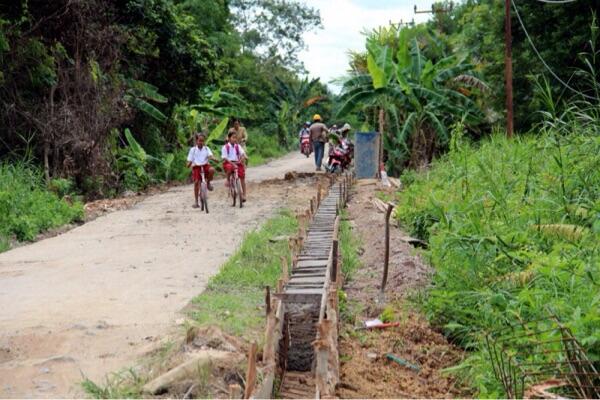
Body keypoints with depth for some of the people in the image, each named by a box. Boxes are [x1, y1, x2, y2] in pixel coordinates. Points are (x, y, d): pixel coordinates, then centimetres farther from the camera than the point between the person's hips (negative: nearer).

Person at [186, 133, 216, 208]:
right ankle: (196, 201, -3)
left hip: (205, 165, 1)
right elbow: (190, 160, 1)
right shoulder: (193, 150, 2)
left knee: (212, 169, -32)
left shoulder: (206, 148, 5)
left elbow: (210, 156, -10)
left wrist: (214, 159, -31)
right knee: (196, 182, -12)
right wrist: (189, 164, -22)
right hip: (196, 167, -1)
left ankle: (208, 182, -2)